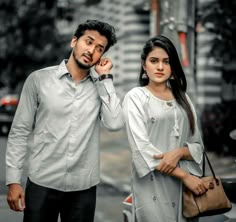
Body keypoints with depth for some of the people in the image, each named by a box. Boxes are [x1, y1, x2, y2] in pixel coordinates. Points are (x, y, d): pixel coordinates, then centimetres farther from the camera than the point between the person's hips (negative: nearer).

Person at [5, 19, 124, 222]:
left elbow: (115, 123, -11)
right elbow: (20, 132, 0)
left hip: (84, 186, 2)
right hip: (43, 183, -2)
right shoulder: (39, 80, -2)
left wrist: (104, 77, -7)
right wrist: (13, 180, -5)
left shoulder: (101, 87, 5)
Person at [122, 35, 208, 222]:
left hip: (185, 184, 4)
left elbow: (197, 145, 10)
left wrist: (178, 153, -13)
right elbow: (142, 147, -11)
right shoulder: (136, 97, -2)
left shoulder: (182, 98, 12)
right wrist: (184, 175, -14)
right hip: (152, 184, -4)